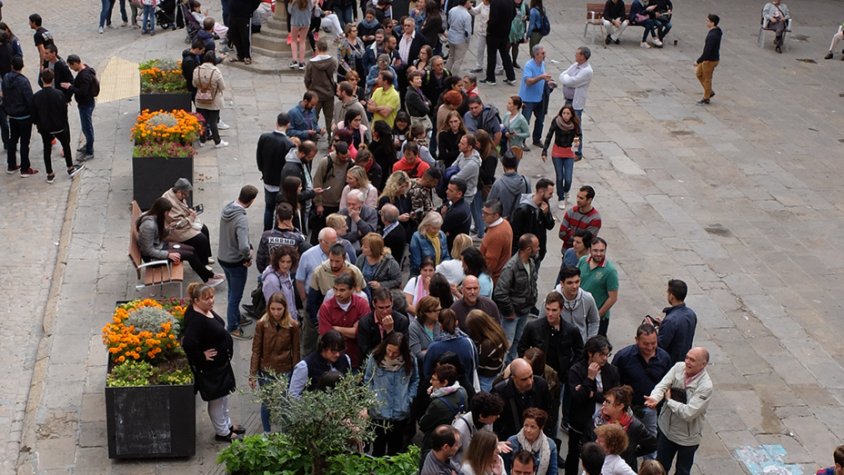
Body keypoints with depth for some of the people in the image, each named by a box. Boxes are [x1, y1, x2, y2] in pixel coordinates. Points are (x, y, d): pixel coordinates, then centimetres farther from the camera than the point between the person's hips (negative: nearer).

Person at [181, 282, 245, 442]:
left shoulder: (206, 310, -2)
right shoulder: (195, 319, -31)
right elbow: (188, 344, -40)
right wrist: (201, 357, -25)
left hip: (221, 362, 10)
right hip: (210, 367, -10)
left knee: (224, 394, 25)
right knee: (216, 398, 7)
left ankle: (227, 424, 43)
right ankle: (222, 432, 24)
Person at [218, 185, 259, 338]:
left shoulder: (227, 208, -8)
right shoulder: (241, 219, -32)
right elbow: (243, 246, -40)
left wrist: (249, 247, 0)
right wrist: (248, 257, -18)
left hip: (222, 258, 8)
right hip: (236, 262, -8)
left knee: (232, 292, 27)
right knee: (235, 296, 12)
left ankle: (235, 319, 46)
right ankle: (232, 328, 26)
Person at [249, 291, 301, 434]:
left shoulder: (292, 325, -10)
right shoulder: (262, 324, -10)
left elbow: (296, 351, -3)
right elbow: (256, 350, -5)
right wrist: (253, 374, -5)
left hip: (286, 373, 0)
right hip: (266, 372, 1)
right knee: (266, 404, 14)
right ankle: (266, 433, 33)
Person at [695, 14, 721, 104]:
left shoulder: (712, 36, -30)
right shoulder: (717, 31, 2)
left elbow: (707, 51, -30)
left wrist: (698, 61, -21)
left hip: (710, 60, -10)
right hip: (711, 58, 10)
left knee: (707, 79, 6)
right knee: (699, 73, 22)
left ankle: (706, 98, 23)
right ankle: (710, 92, 31)